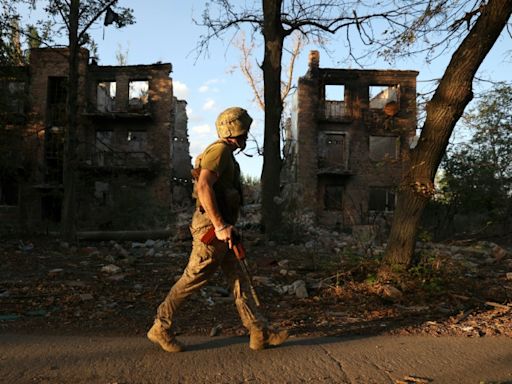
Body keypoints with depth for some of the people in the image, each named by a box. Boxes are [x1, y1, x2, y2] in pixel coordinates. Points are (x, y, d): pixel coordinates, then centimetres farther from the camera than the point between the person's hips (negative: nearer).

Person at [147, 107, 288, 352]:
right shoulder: (220, 150, -12)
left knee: (238, 279, 9)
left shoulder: (226, 155, 20)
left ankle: (260, 333, 13)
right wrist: (220, 226, -25)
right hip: (212, 229, -11)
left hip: (219, 230, 11)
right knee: (193, 280, -1)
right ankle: (160, 328, 14)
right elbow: (203, 187, -25)